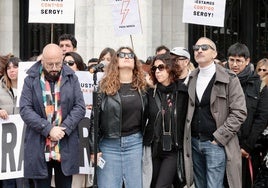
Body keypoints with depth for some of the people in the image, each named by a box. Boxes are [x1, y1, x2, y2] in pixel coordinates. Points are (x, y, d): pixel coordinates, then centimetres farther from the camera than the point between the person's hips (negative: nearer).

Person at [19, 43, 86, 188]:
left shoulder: (72, 78, 7)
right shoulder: (31, 80, 2)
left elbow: (80, 107, 1)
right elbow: (25, 109, -6)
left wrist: (64, 128, -13)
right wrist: (48, 129, -16)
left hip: (66, 147, 1)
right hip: (39, 148, -1)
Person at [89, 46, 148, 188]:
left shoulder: (142, 86, 8)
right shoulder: (105, 86, -1)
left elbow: (146, 116, 12)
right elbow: (94, 118, -2)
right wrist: (94, 148, -6)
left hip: (135, 143, 2)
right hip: (109, 144, -2)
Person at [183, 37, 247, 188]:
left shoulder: (229, 79, -7)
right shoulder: (192, 78, 11)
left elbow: (239, 112, -11)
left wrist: (219, 137, -14)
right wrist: (187, 139, 6)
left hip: (216, 143, -5)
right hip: (194, 142, 5)